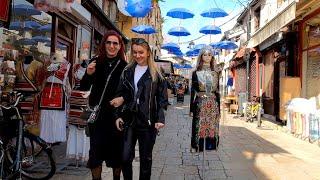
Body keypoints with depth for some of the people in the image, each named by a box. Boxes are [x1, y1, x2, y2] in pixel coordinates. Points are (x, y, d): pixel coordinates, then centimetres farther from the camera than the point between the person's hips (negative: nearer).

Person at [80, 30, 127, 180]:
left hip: (116, 114, -1)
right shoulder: (96, 62, 2)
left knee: (117, 150, 9)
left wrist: (122, 98, -19)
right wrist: (88, 74, -17)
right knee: (96, 150, 2)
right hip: (97, 113, 1)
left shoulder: (124, 66, -2)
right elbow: (83, 88, 2)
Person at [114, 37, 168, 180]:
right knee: (126, 157, 3)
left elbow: (162, 98, -2)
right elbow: (121, 95, 9)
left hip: (148, 121, -2)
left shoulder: (156, 74, 0)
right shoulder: (127, 72, 9)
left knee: (146, 158, 9)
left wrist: (160, 119, -12)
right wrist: (119, 116, 1)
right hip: (129, 120, 2)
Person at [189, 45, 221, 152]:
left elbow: (218, 90, 9)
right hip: (200, 102, -2)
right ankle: (196, 146, 9)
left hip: (213, 103, 2)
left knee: (212, 126, 5)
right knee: (199, 125, -2)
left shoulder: (216, 72, 10)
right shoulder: (196, 72, 4)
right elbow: (193, 90, 1)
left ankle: (211, 146, 16)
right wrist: (192, 107, -3)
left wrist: (219, 105, 4)